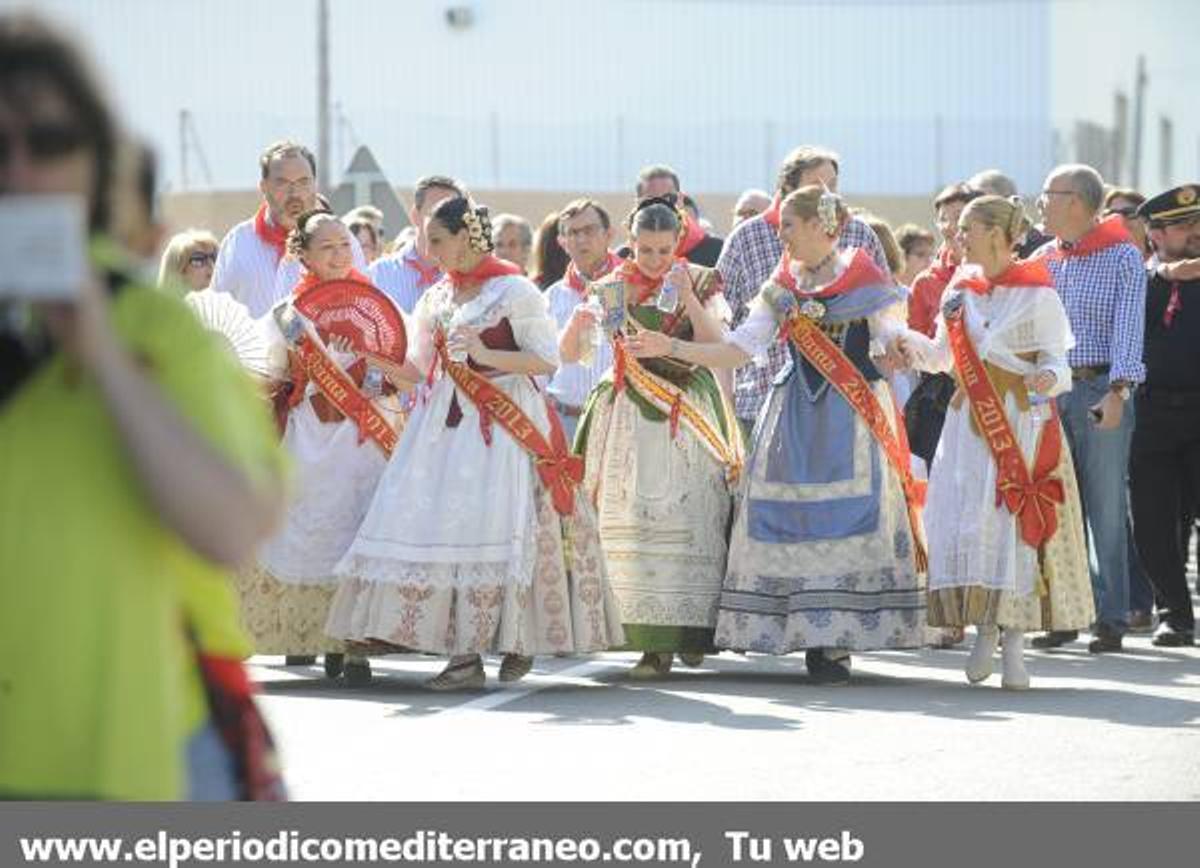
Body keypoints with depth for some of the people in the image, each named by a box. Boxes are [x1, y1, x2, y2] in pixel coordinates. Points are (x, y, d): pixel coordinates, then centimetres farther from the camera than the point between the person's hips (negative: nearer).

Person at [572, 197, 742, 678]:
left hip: (689, 416, -1)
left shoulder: (700, 282, 4)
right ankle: (653, 642, -4)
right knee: (634, 525, -5)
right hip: (632, 417, 1)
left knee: (691, 523, -7)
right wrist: (578, 321, -19)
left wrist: (687, 296, -17)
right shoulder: (612, 288, 7)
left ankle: (691, 629, 3)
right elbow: (566, 353, 2)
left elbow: (716, 344, -8)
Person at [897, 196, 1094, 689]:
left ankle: (1014, 640, -2)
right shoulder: (960, 289, 11)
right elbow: (943, 356, 18)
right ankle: (984, 631, 10)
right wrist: (907, 342, 0)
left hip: (1021, 423, -5)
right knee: (963, 524, -2)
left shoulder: (1035, 293, -6)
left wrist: (1048, 379, -29)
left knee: (1015, 521, -8)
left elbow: (1056, 359, -7)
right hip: (970, 422, 5)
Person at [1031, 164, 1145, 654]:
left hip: (1101, 390, -5)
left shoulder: (1123, 257, -3)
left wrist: (1117, 392, -20)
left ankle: (1111, 620, 0)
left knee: (1107, 510, -3)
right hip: (1049, 390, 5)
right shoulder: (1043, 259, 13)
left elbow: (1128, 327, -11)